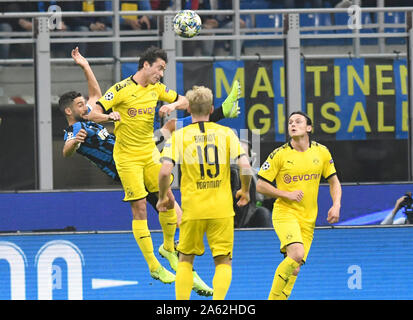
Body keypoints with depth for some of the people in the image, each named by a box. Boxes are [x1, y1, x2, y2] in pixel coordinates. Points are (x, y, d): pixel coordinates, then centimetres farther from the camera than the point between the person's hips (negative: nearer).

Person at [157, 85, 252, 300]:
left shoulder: (179, 136, -2)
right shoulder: (226, 133, 0)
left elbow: (165, 171, -13)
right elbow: (245, 166, -8)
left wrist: (163, 197, 4)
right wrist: (245, 191, 11)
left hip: (192, 208, 0)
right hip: (222, 208, 0)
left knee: (185, 260, 16)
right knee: (223, 262, 8)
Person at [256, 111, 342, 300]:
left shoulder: (321, 152, 5)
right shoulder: (279, 154, -5)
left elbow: (334, 182, 15)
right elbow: (261, 186, -2)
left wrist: (336, 206, -1)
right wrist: (287, 194, -13)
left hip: (308, 219, 4)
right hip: (285, 213, -4)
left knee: (294, 268, 2)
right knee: (296, 254, -25)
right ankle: (273, 297, -14)